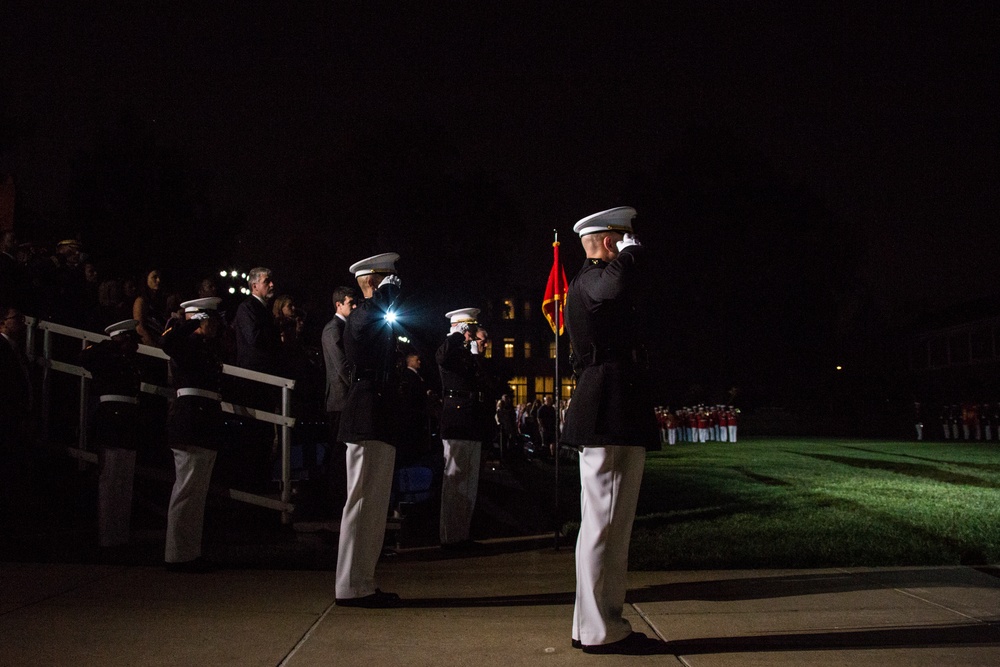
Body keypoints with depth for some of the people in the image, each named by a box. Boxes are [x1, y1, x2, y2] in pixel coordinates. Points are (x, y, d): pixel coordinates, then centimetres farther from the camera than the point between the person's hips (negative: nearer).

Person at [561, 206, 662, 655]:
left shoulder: (591, 282, 22)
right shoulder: (592, 279, -10)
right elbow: (620, 282, -30)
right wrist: (632, 250, -13)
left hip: (608, 415, 11)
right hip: (611, 416, -11)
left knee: (610, 524, 14)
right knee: (604, 524, -6)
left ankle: (597, 623, 22)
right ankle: (599, 630, 1)